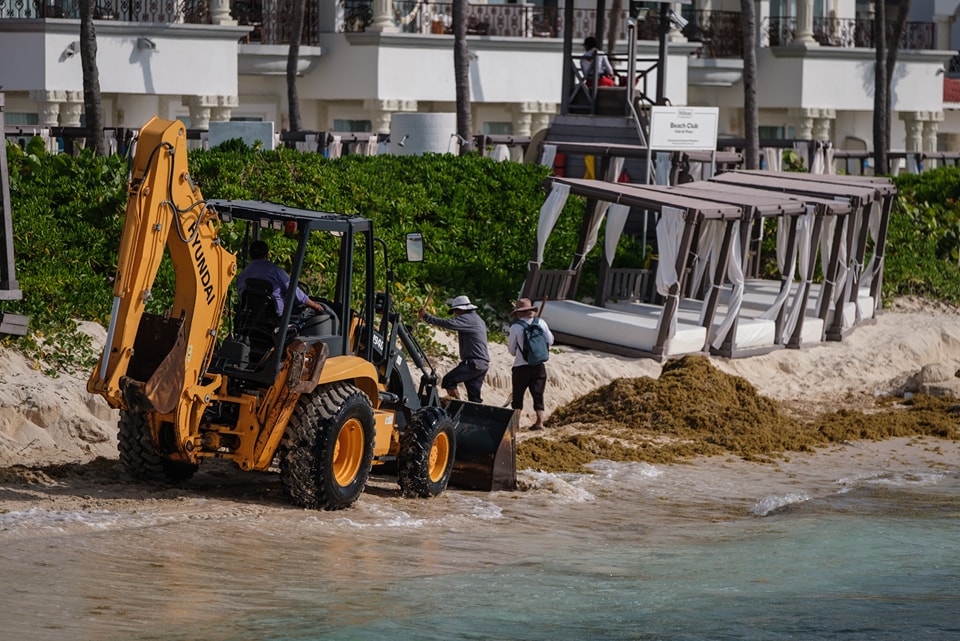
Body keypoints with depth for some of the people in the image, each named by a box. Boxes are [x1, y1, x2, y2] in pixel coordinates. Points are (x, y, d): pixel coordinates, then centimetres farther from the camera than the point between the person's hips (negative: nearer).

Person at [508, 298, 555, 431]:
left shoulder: (516, 327, -10)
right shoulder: (541, 323, -2)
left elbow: (511, 350, 0)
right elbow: (550, 341, 10)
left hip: (521, 366, -3)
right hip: (539, 365, 3)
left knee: (518, 396, 9)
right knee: (538, 395, 6)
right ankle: (540, 421, -3)